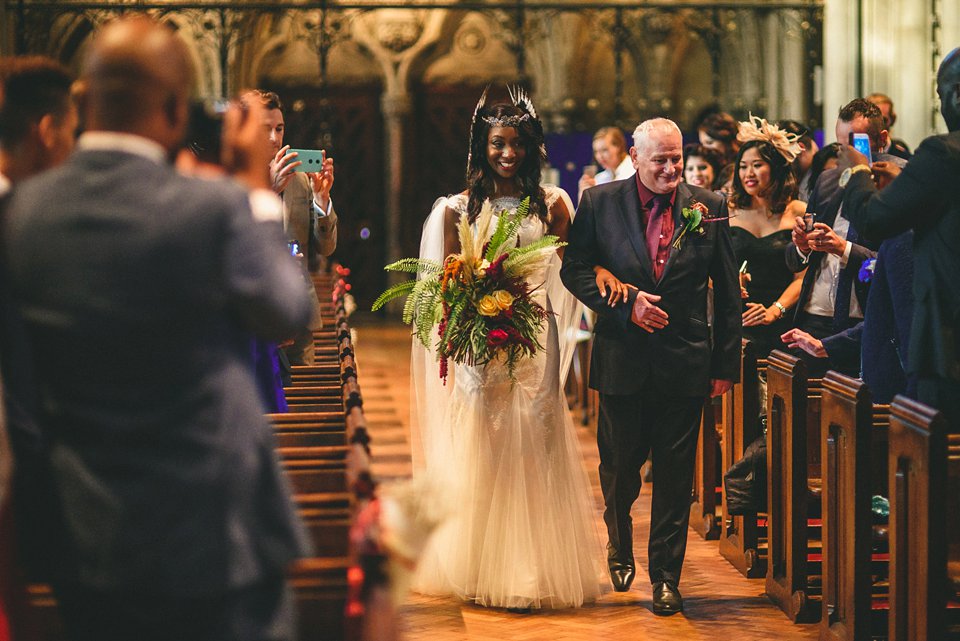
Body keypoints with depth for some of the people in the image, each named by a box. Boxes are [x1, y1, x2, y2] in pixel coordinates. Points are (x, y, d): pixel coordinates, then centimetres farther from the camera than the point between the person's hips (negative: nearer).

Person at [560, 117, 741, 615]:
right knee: (619, 465, 10)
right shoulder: (598, 202, 0)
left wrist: (726, 363, 2)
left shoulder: (709, 207, 1)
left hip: (685, 362, 0)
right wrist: (625, 305, -15)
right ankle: (619, 543, 40)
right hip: (622, 358, 0)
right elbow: (574, 270, -1)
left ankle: (665, 576, 18)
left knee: (675, 475, 5)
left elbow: (727, 291, 4)